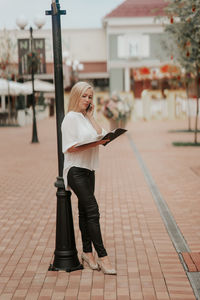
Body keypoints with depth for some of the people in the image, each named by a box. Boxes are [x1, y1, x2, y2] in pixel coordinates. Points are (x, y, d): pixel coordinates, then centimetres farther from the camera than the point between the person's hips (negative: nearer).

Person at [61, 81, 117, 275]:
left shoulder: (86, 118, 16)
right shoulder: (71, 118, -8)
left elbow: (101, 134, 5)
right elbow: (70, 147, -14)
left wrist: (91, 116, 5)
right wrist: (93, 144, -23)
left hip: (88, 170, 8)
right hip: (75, 170, -8)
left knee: (85, 211, 12)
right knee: (92, 210, -13)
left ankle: (87, 252, 19)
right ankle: (102, 256, -12)